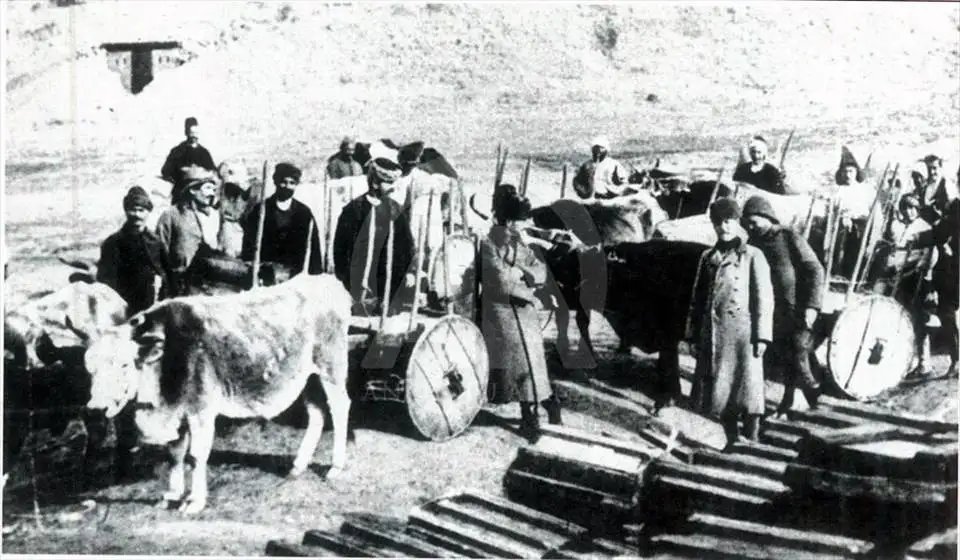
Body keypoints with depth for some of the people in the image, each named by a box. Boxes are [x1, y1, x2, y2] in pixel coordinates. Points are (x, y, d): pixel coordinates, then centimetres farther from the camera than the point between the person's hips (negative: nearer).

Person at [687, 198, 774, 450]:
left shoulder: (752, 256, 2)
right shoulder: (708, 257, 14)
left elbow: (764, 298, -2)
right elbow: (697, 297, 15)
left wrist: (762, 336, -8)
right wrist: (694, 335, 11)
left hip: (742, 332, -4)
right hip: (712, 334, 4)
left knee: (746, 391, -4)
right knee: (719, 391, 7)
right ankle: (731, 442, 18)